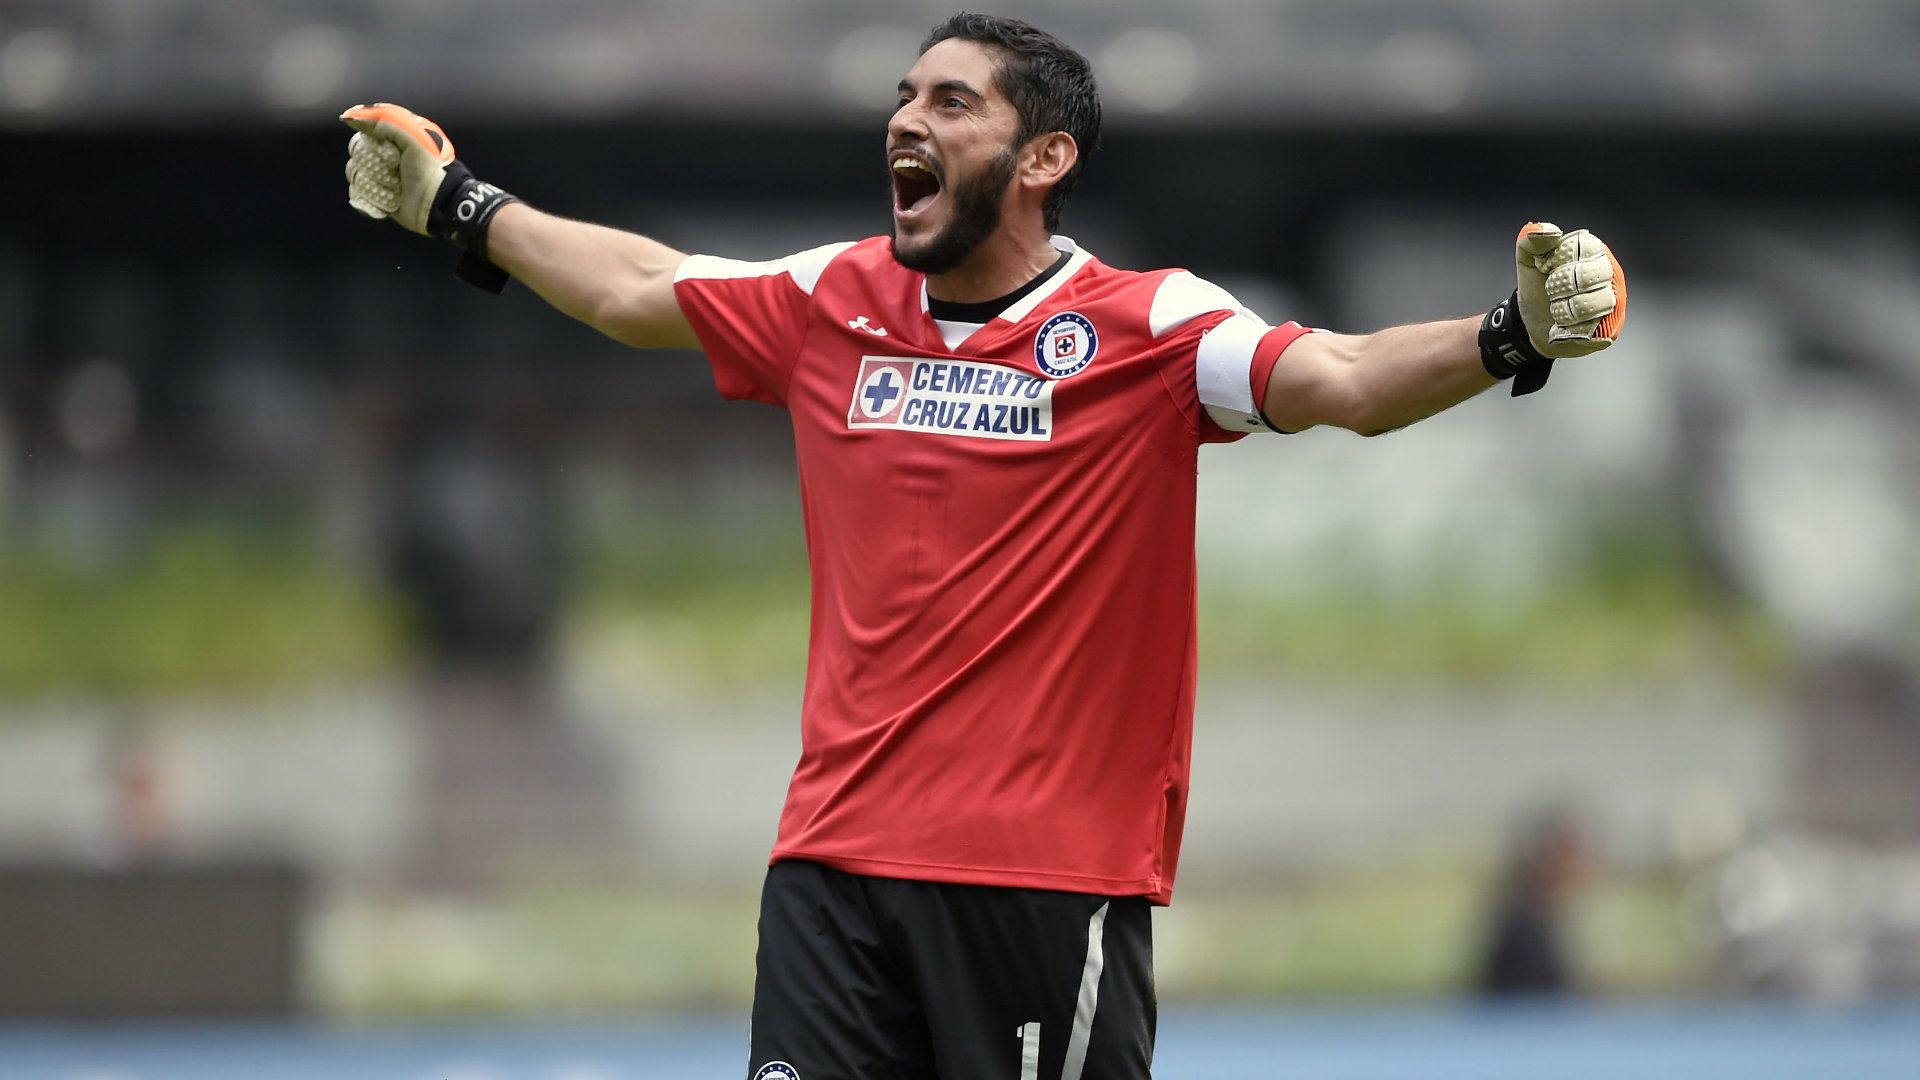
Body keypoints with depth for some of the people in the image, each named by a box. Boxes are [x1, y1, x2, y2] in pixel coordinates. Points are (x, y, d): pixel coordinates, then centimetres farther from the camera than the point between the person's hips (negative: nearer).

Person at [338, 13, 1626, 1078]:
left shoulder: (1144, 327, -6)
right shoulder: (832, 303, 9)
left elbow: (1343, 378, -19)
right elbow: (636, 286, 25)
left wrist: (1512, 339, -36)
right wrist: (458, 205, 35)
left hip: (1056, 879, -4)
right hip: (839, 860, 4)